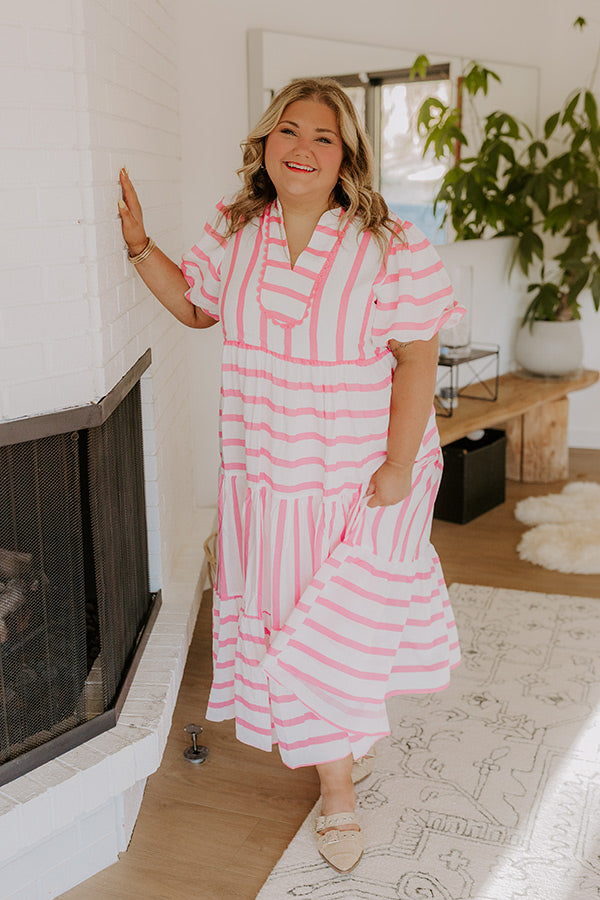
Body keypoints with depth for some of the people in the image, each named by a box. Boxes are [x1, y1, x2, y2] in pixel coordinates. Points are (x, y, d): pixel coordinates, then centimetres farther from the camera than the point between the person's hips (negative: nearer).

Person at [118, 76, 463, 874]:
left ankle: (339, 793, 37)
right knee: (281, 617, 15)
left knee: (341, 631, 8)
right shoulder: (232, 232, 0)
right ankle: (347, 740, 42)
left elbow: (416, 359, -13)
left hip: (360, 480, -4)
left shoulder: (392, 246, -14)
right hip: (265, 476, 4)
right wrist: (138, 244, 4)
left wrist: (398, 468, -16)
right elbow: (194, 305, 17)